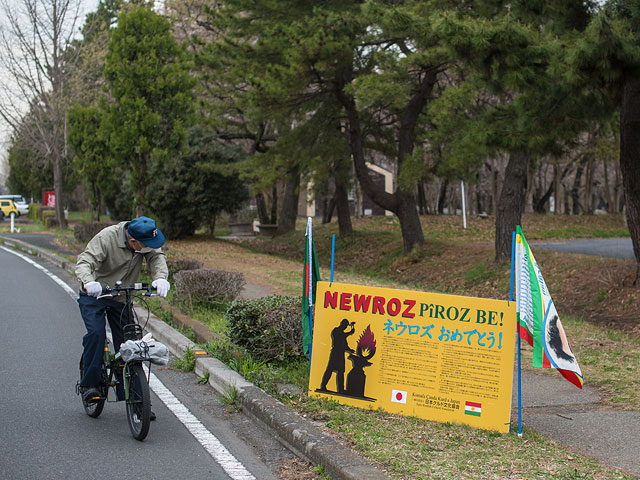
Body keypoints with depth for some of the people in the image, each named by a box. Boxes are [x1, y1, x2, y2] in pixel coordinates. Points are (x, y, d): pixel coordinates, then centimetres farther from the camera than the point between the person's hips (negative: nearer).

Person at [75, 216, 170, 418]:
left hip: (122, 298, 4)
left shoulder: (147, 241, -13)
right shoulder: (106, 238, -27)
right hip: (94, 295, -4)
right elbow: (84, 262, -32)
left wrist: (160, 278, -45)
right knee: (96, 333, -26)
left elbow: (156, 257, -22)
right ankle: (89, 384, -11)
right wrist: (88, 282, -54)